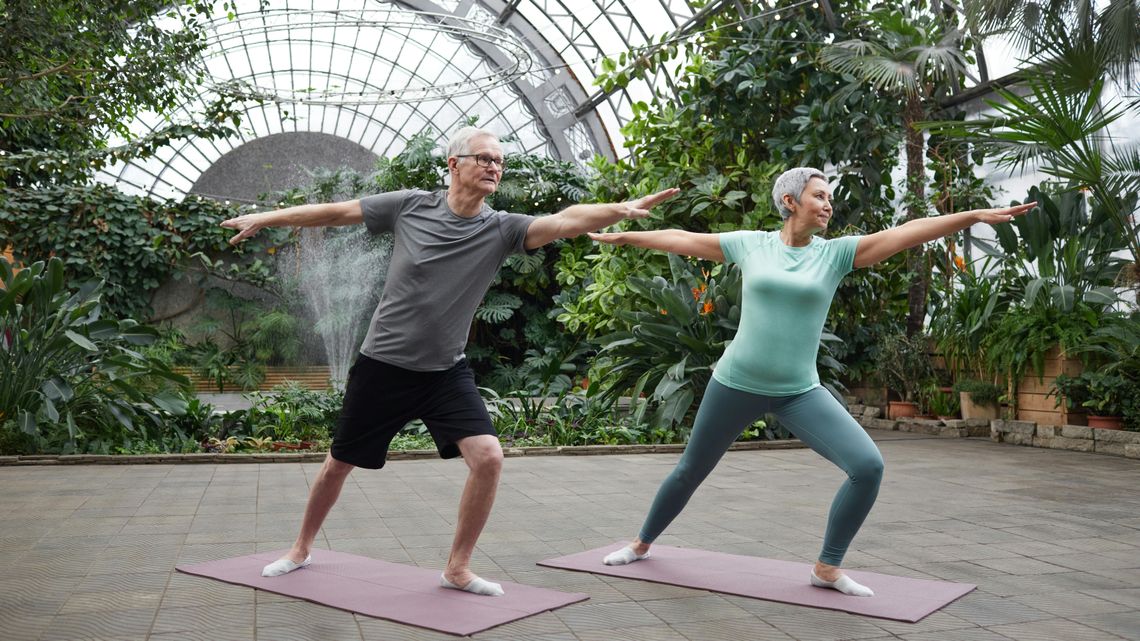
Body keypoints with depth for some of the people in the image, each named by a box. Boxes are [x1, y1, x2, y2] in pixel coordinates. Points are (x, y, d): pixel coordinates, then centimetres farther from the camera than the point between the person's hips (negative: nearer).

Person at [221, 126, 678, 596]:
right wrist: (265, 219, 8)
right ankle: (301, 549, 39)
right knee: (339, 465, 12)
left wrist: (621, 209, -42)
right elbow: (337, 212, 1)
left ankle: (457, 569, 4)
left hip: (446, 372, 1)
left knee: (488, 458, -16)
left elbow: (567, 221, -25)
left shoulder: (500, 229, -9)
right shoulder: (410, 206, -9)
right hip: (382, 365, -1)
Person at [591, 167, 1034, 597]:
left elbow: (906, 232, -11)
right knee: (689, 472, 14)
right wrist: (620, 236, 16)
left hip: (799, 393, 1)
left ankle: (827, 568, 3)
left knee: (869, 466, -16)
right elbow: (682, 239, 8)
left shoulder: (836, 252, -1)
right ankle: (642, 544, 40)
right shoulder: (751, 244, -1)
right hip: (736, 384, -1)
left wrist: (975, 215, -19)